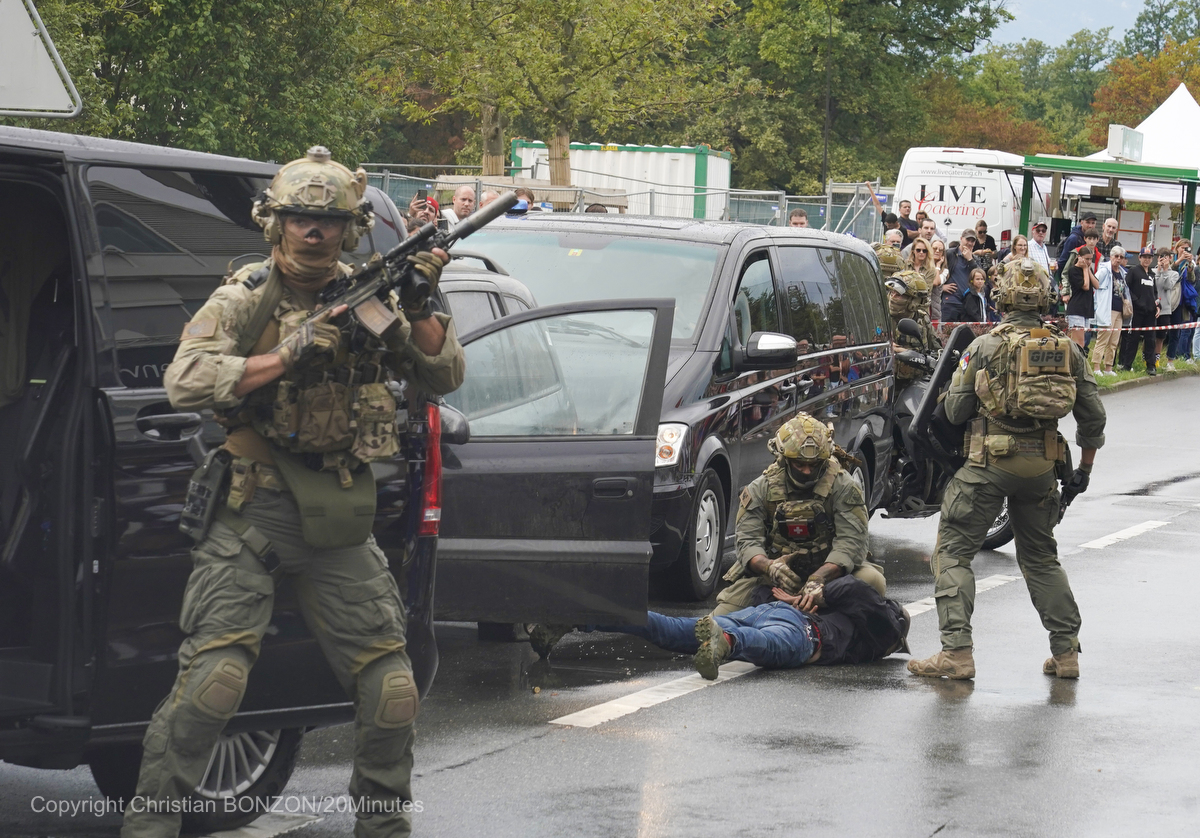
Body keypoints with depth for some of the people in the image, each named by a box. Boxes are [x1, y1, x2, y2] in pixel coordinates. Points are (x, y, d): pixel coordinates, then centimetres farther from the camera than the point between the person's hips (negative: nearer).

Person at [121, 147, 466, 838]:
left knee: (390, 686, 4)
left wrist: (419, 311, -12)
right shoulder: (245, 299, -1)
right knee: (215, 673, -14)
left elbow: (443, 379, 5)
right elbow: (184, 383, -14)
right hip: (254, 512, -3)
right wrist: (287, 355, -20)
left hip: (341, 520, 4)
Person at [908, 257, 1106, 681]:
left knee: (953, 550, 2)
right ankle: (1066, 651, 17)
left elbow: (955, 411, -2)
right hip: (1043, 466, 5)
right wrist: (1085, 468, 21)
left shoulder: (985, 346, -5)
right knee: (1040, 556, 19)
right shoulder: (1068, 349, 7)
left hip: (990, 462, -5)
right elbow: (1093, 416, 9)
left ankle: (957, 652, -8)